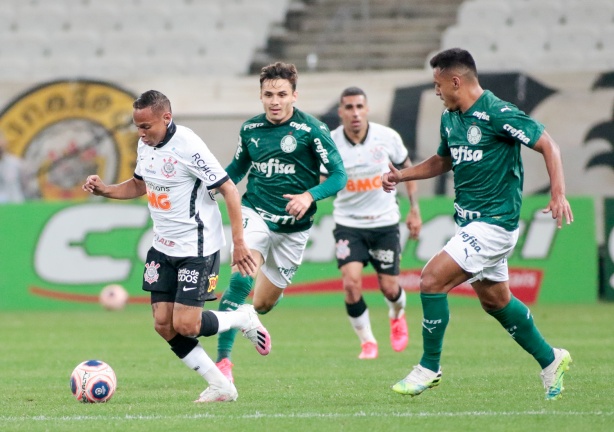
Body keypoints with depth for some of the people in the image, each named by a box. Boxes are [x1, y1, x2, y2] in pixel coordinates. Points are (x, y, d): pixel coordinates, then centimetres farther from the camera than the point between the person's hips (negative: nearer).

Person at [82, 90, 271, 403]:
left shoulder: (187, 147, -21)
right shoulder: (145, 145, 4)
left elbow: (229, 191, -17)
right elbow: (139, 185, 22)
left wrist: (238, 244, -19)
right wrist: (104, 190, 3)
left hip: (197, 249, -8)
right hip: (163, 248, 8)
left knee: (185, 326, -12)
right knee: (164, 326, 1)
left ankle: (244, 319, 16)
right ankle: (220, 386, 11)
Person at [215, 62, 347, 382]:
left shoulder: (311, 130, -11)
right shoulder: (250, 129, 0)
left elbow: (339, 175, -11)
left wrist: (310, 195, -27)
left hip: (293, 227, -1)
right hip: (255, 213, 1)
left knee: (263, 302, 10)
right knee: (242, 277, -26)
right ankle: (223, 359, -24)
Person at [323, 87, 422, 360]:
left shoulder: (387, 137, -10)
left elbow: (407, 168, 7)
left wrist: (414, 209, 5)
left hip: (384, 222, 1)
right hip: (348, 224, -1)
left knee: (389, 287, 3)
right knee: (351, 284, -17)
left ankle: (397, 317, 41)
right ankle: (367, 342, 5)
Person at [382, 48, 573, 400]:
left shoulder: (498, 114, -18)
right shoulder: (450, 118, 9)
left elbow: (548, 145, -15)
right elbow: (443, 160, 26)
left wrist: (558, 194, -26)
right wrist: (402, 175, 12)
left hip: (494, 223, -9)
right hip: (470, 222, 9)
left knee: (432, 280, -15)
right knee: (495, 301, 17)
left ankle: (429, 368, -2)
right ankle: (550, 360, 32)